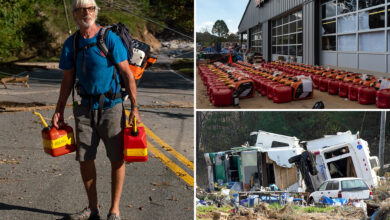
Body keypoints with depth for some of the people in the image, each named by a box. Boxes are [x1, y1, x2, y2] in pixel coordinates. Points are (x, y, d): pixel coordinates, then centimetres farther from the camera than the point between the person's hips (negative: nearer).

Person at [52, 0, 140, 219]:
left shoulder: (110, 38, -8)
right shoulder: (71, 44, 5)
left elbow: (127, 73, -8)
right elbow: (67, 80, 12)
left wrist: (135, 107, -13)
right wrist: (59, 111, 8)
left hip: (111, 107, -4)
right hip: (85, 108, 4)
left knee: (117, 159, 0)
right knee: (85, 159, 6)